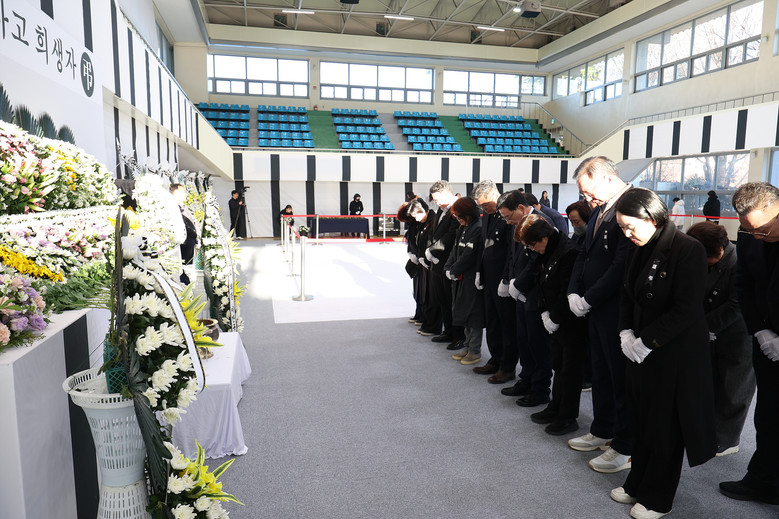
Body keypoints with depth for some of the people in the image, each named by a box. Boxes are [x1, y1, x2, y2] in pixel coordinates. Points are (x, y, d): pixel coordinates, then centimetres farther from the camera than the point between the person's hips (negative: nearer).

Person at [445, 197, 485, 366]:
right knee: (463, 312, 15)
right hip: (461, 278, 9)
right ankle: (467, 347, 28)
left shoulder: (478, 229, -17)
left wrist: (454, 271, -12)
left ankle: (475, 351, 11)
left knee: (473, 314, 0)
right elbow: (455, 250, 15)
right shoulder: (462, 228, 12)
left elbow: (469, 255, -20)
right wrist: (448, 268, 1)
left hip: (473, 279, -9)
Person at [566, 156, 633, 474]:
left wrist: (589, 300, -15)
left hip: (617, 311, -9)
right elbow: (585, 254, 15)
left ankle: (625, 448, 21)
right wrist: (574, 292, 2)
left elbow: (622, 266, -23)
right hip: (595, 308, 9)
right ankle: (602, 431, 37)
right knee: (600, 373, 20)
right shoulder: (600, 209, 11)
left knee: (621, 377, 5)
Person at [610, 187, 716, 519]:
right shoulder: (637, 250, 6)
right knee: (641, 420, 16)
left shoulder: (688, 250, -17)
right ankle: (637, 484, 34)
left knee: (665, 427, 8)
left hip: (674, 354, -6)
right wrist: (626, 332, -2)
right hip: (641, 350, 6)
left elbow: (687, 309, -19)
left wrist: (646, 342, -17)